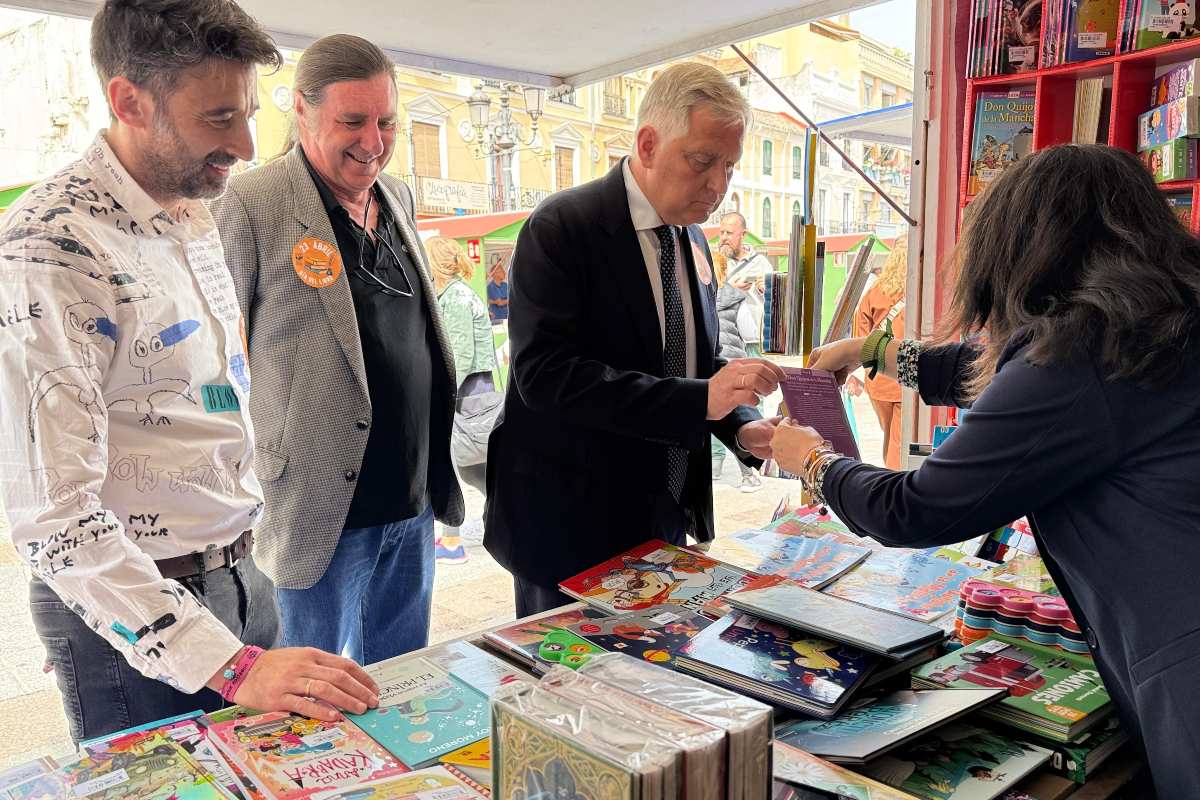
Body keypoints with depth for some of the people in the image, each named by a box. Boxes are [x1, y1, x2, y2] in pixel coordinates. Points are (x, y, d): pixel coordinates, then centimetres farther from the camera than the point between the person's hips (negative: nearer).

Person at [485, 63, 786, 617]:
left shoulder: (692, 239, 8)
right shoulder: (561, 228, -15)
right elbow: (545, 373, -25)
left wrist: (742, 427, -6)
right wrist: (700, 400, -30)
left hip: (666, 516, 7)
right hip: (571, 525, -7)